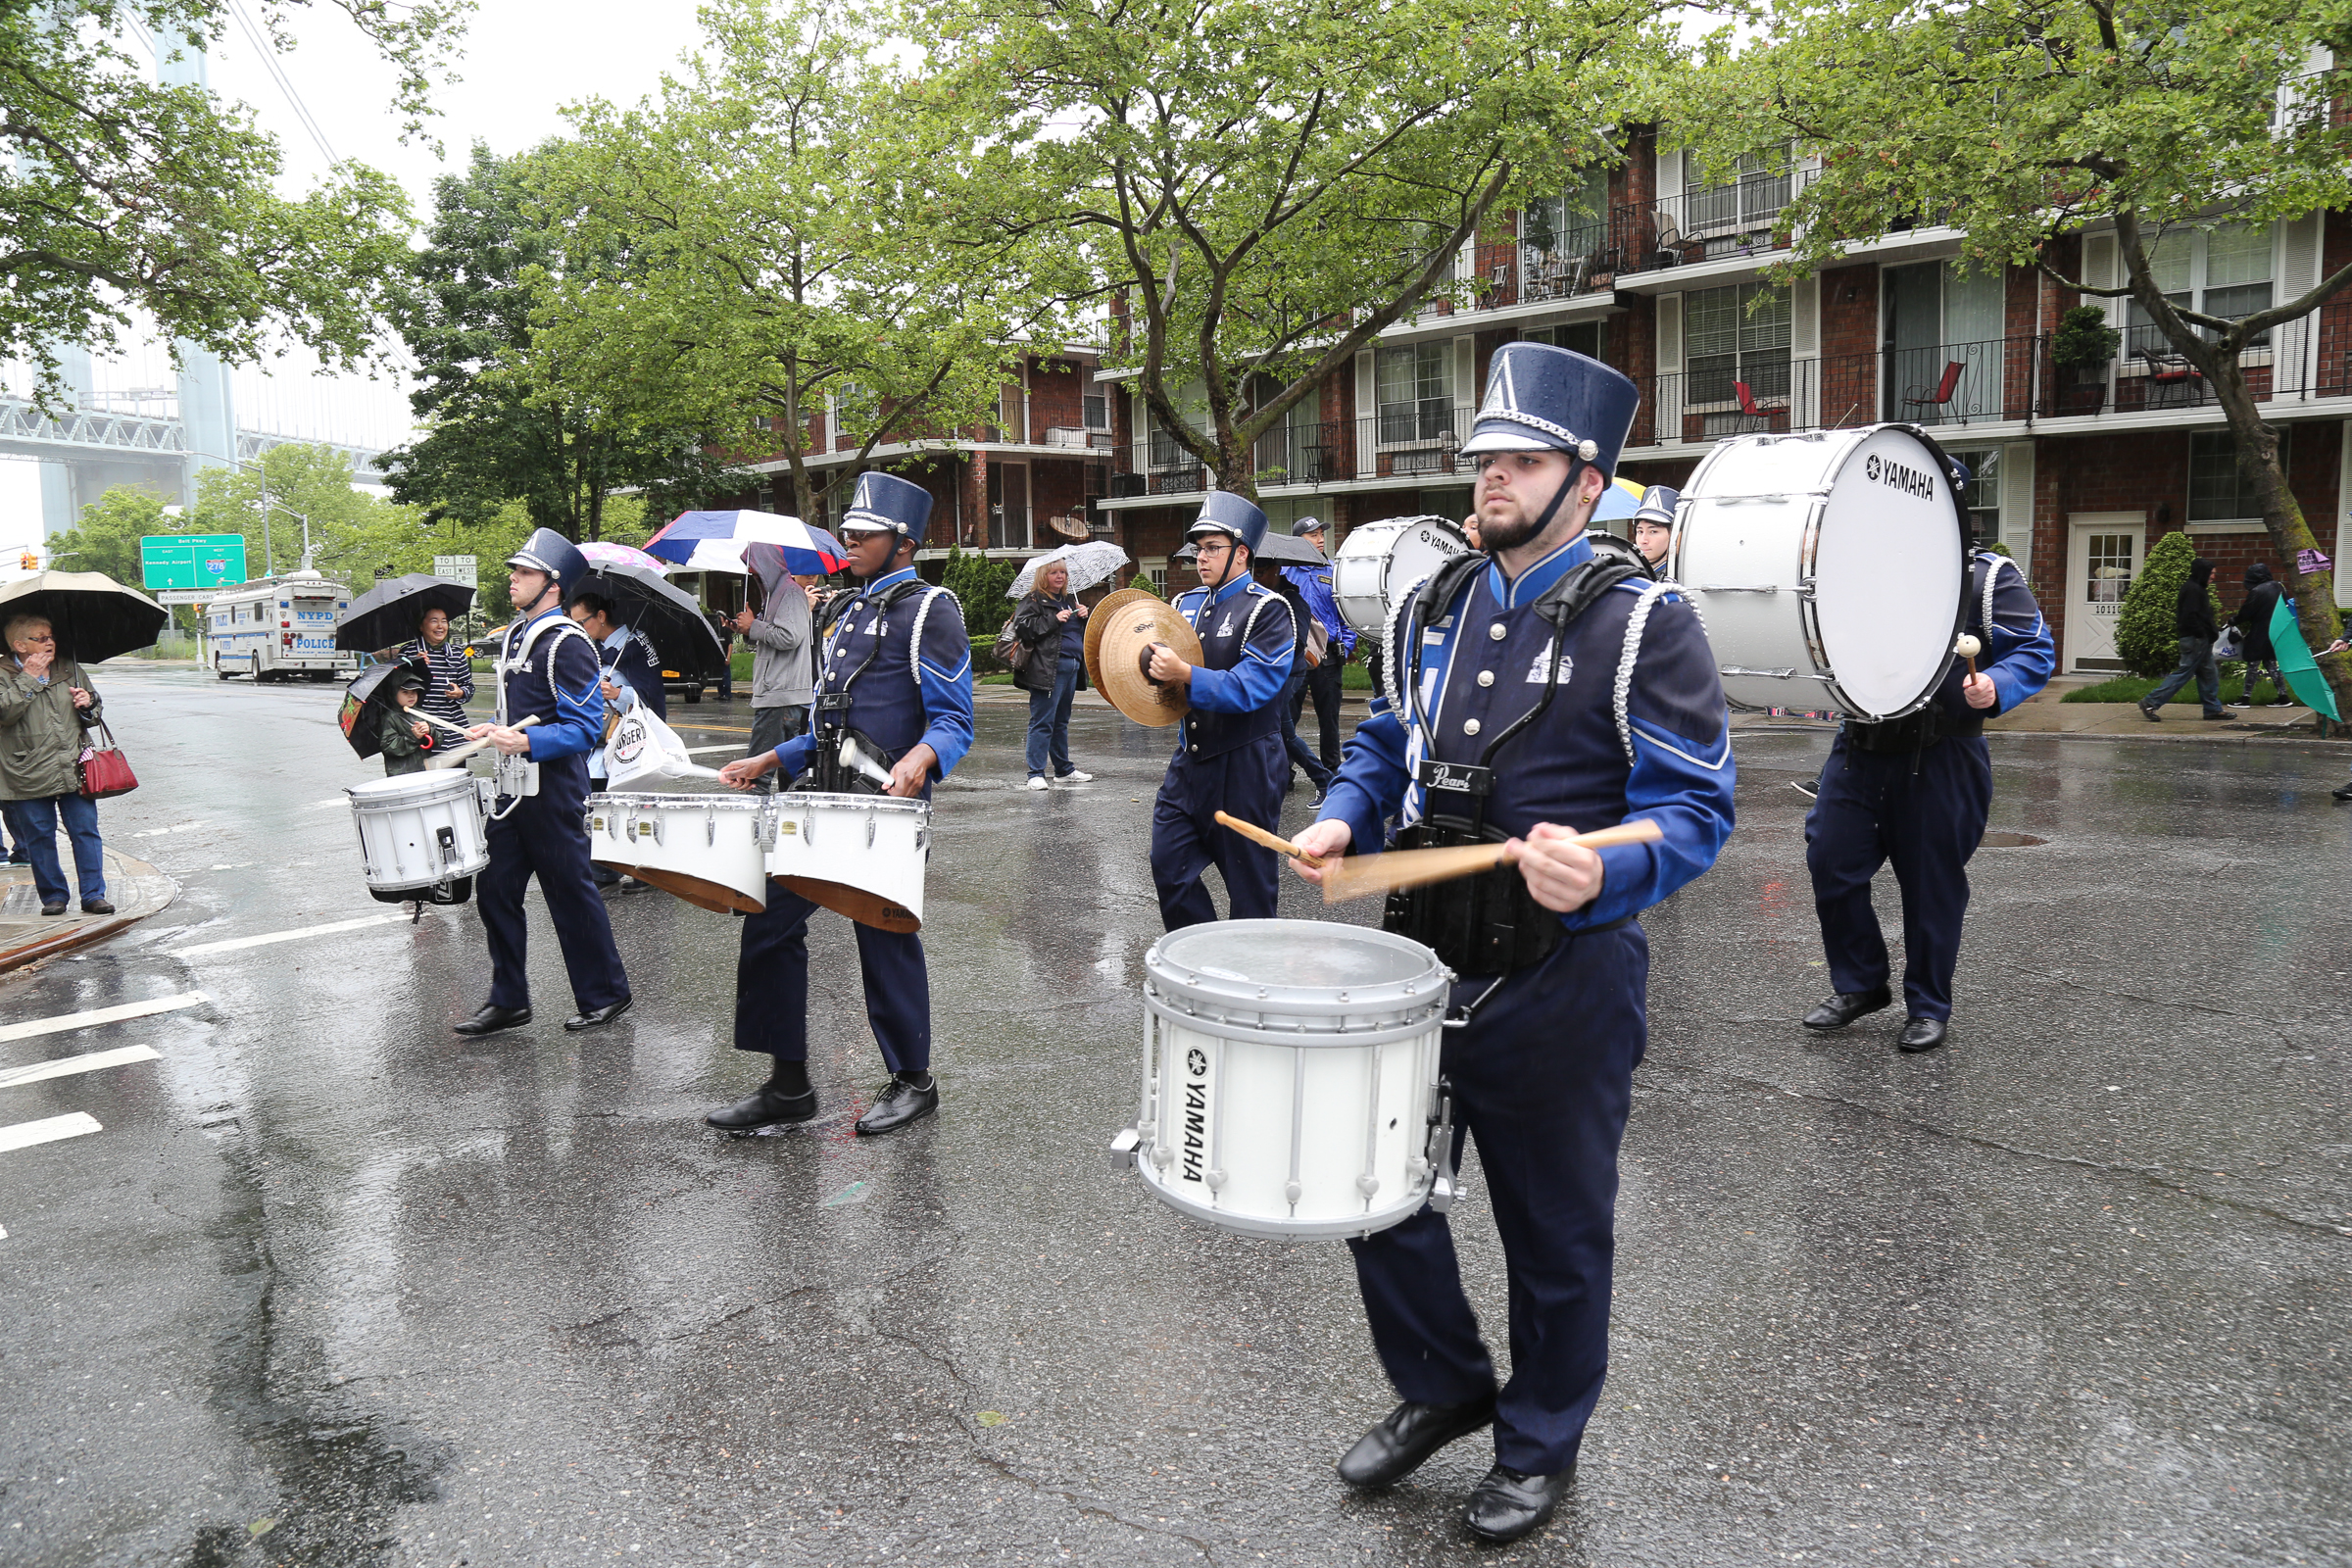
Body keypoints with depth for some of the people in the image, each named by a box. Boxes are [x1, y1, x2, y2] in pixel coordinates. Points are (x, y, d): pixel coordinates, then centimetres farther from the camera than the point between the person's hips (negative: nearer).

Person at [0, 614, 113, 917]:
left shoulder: (70, 669, 12)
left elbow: (95, 715, 21)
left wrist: (88, 704, -1)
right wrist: (29, 678, -16)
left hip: (74, 770, 2)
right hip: (29, 776, -2)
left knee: (86, 831, 0)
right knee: (39, 837, 6)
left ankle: (93, 894, 6)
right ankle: (52, 895, 18)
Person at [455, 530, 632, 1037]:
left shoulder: (568, 643, -14)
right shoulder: (513, 634, 14)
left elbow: (585, 728, -20)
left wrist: (526, 742, -32)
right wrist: (493, 728, 11)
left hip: (554, 790, -9)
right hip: (514, 787, 9)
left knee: (570, 892, 1)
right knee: (495, 887, 9)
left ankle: (605, 994, 16)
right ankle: (508, 1001, 19)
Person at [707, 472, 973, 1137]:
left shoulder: (929, 609, -5)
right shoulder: (851, 610, 21)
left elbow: (954, 720, -11)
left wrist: (920, 757, -32)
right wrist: (769, 761, 18)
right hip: (826, 799, 8)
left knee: (886, 938, 0)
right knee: (768, 922, 4)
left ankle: (912, 1081, 19)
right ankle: (789, 1084, 15)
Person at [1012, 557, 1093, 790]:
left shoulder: (1069, 600, 22)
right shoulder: (1033, 601, -2)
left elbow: (1082, 632, 31)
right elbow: (1022, 627, -16)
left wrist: (1084, 617, 9)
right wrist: (1054, 619, -18)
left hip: (1072, 667, 8)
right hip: (1047, 669, -8)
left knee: (1061, 721, 16)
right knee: (1042, 722, -8)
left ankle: (1064, 770, 24)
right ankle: (1036, 774, -5)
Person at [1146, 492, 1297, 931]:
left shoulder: (1267, 609, -9)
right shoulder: (1185, 603, 12)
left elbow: (1249, 688, -21)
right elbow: (1166, 666, 21)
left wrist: (1185, 674, -31)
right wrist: (1155, 665, -3)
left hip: (1243, 768, -7)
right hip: (1190, 760, 7)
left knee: (1249, 882, 4)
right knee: (1169, 866, 6)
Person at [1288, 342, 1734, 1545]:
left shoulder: (1642, 623, -11)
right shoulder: (1432, 609, 8)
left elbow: (1697, 807, -13)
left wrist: (1603, 874, -32)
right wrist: (1343, 818, 2)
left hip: (1559, 981, -5)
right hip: (1418, 955, 6)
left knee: (1555, 1229, 12)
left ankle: (1541, 1446, 36)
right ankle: (1442, 1389, 40)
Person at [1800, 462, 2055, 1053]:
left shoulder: (1988, 577, 1)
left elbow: (2036, 651, -3)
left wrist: (1995, 688, -23)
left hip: (1942, 758, -4)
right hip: (1861, 746, 4)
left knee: (1932, 882, 3)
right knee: (1830, 862, 0)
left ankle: (1929, 1006, 20)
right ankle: (1860, 984, 20)